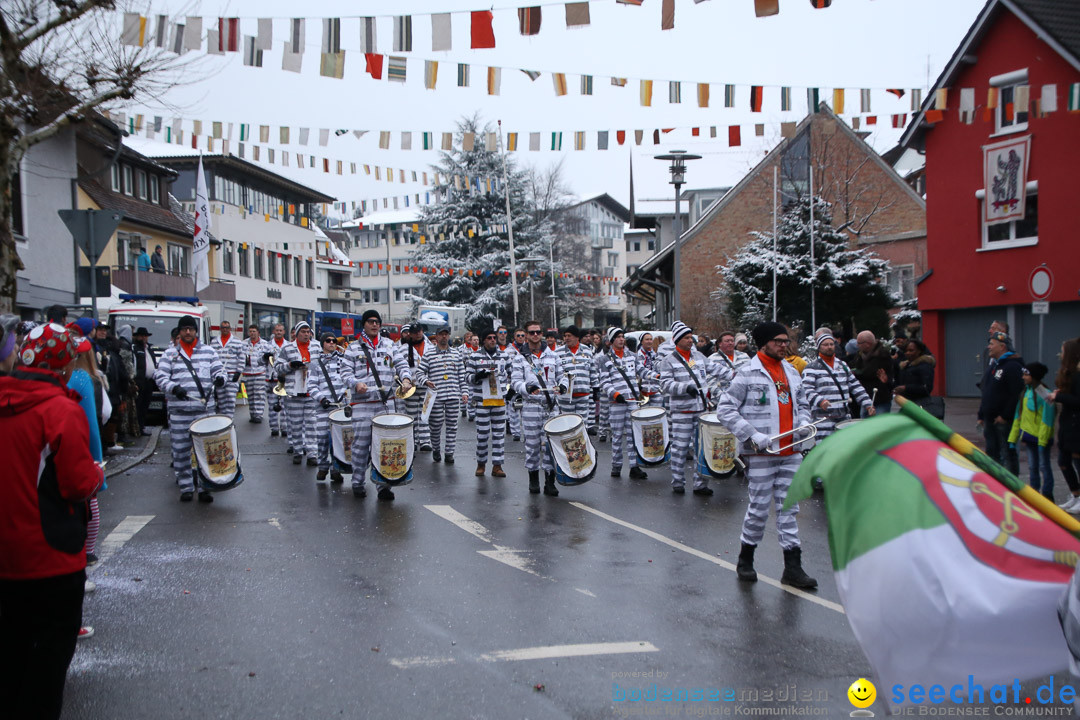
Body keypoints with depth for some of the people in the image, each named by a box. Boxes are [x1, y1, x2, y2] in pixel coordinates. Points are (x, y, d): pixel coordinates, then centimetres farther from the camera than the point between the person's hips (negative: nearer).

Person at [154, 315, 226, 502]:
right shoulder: (170, 353, 7)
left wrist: (219, 379, -15)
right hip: (179, 411, 0)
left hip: (205, 409, 0)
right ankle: (186, 487, 14)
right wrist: (173, 388, -20)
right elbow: (160, 376, 0)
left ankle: (204, 487, 9)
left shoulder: (208, 351, 11)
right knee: (180, 450, 3)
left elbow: (219, 369, 9)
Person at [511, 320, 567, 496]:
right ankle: (533, 479, 17)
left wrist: (563, 384, -5)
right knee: (532, 444, 3)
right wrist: (527, 388, -24)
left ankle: (550, 482, 5)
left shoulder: (552, 355, 13)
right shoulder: (520, 358, 3)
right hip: (531, 407, -2)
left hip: (550, 406, 2)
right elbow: (515, 381, -4)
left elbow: (560, 374, 17)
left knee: (550, 444, 0)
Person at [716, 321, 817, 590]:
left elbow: (802, 404, 24)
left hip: (791, 452, 6)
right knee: (760, 507, 1)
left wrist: (803, 422, 2)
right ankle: (745, 559, 21)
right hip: (762, 453, -6)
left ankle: (793, 567, 12)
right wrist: (753, 435, -17)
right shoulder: (748, 374, -8)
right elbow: (725, 409, -10)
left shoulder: (792, 372, 13)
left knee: (788, 507, 7)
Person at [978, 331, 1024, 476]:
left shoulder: (1012, 366, -13)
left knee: (1007, 454, -3)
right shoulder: (992, 365, 17)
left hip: (1004, 421, -9)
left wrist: (1005, 416, -21)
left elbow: (1017, 394, -21)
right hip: (990, 420, 9)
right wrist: (981, 415, 18)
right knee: (992, 452, 14)